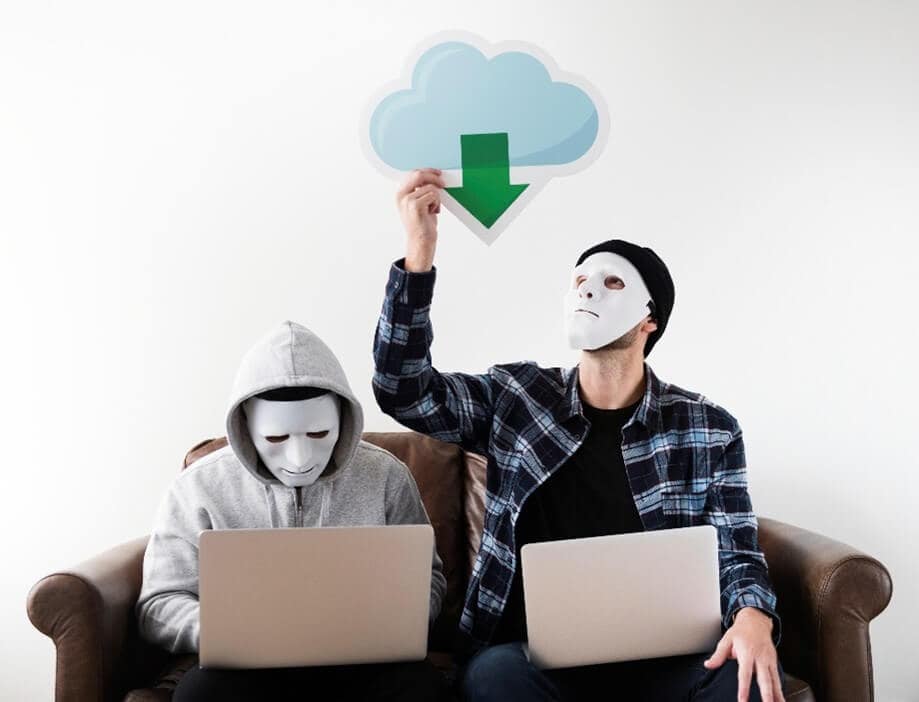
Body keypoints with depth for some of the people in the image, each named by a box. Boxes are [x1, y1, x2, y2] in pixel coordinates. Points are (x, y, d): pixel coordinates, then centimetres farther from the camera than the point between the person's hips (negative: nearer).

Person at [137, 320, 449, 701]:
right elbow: (159, 605, 1)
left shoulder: (385, 476, -1)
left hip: (362, 659, 1)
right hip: (248, 665, -1)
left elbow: (425, 577, 8)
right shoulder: (200, 487, -4)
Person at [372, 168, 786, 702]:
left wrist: (754, 619, -22)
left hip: (663, 650, 1)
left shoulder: (709, 429, 3)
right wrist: (420, 251, -16)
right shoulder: (516, 398, 4)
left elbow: (737, 556, 3)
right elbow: (404, 391, -7)